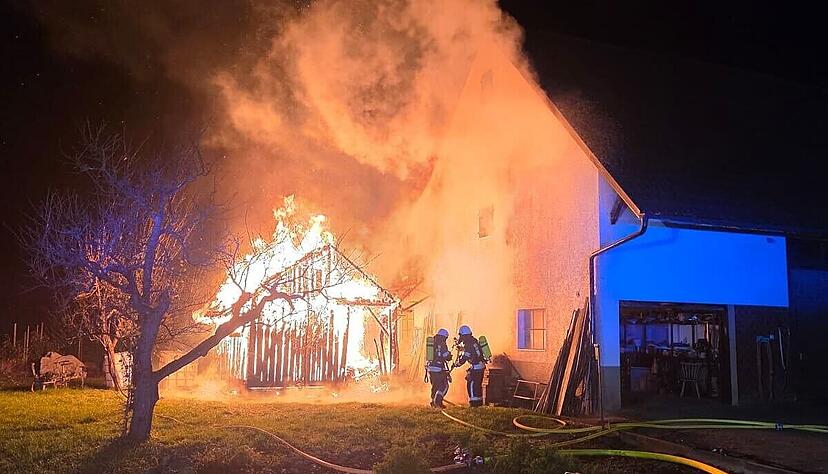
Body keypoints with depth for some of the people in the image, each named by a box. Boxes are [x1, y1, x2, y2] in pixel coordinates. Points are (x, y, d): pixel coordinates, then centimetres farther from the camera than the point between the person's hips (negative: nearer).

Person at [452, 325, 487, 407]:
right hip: (481, 366, 9)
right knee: (478, 385, 17)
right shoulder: (474, 340, 10)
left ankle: (474, 403, -4)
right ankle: (479, 401, 24)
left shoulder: (468, 345, -18)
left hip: (475, 367, -9)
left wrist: (455, 364, -7)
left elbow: (463, 358, -19)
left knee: (471, 385, -4)